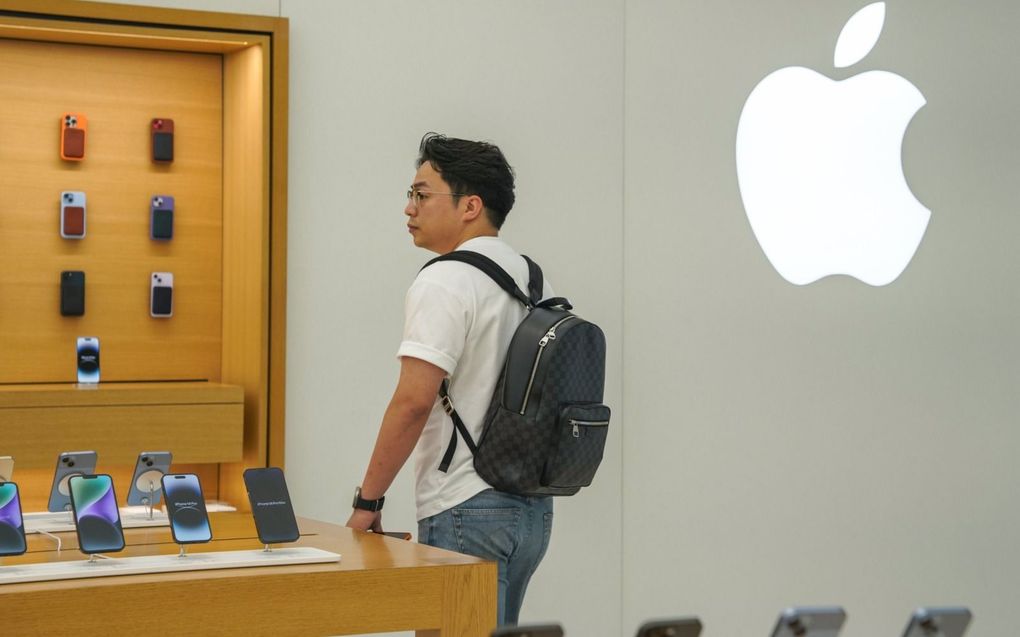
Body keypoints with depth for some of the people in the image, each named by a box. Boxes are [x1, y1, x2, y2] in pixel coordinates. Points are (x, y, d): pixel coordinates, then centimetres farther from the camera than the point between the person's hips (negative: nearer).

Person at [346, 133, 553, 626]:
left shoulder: (446, 282, -14)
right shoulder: (533, 279, 14)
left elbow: (414, 401, -20)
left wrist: (368, 499, -12)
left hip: (467, 515, -9)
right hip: (533, 508, 9)